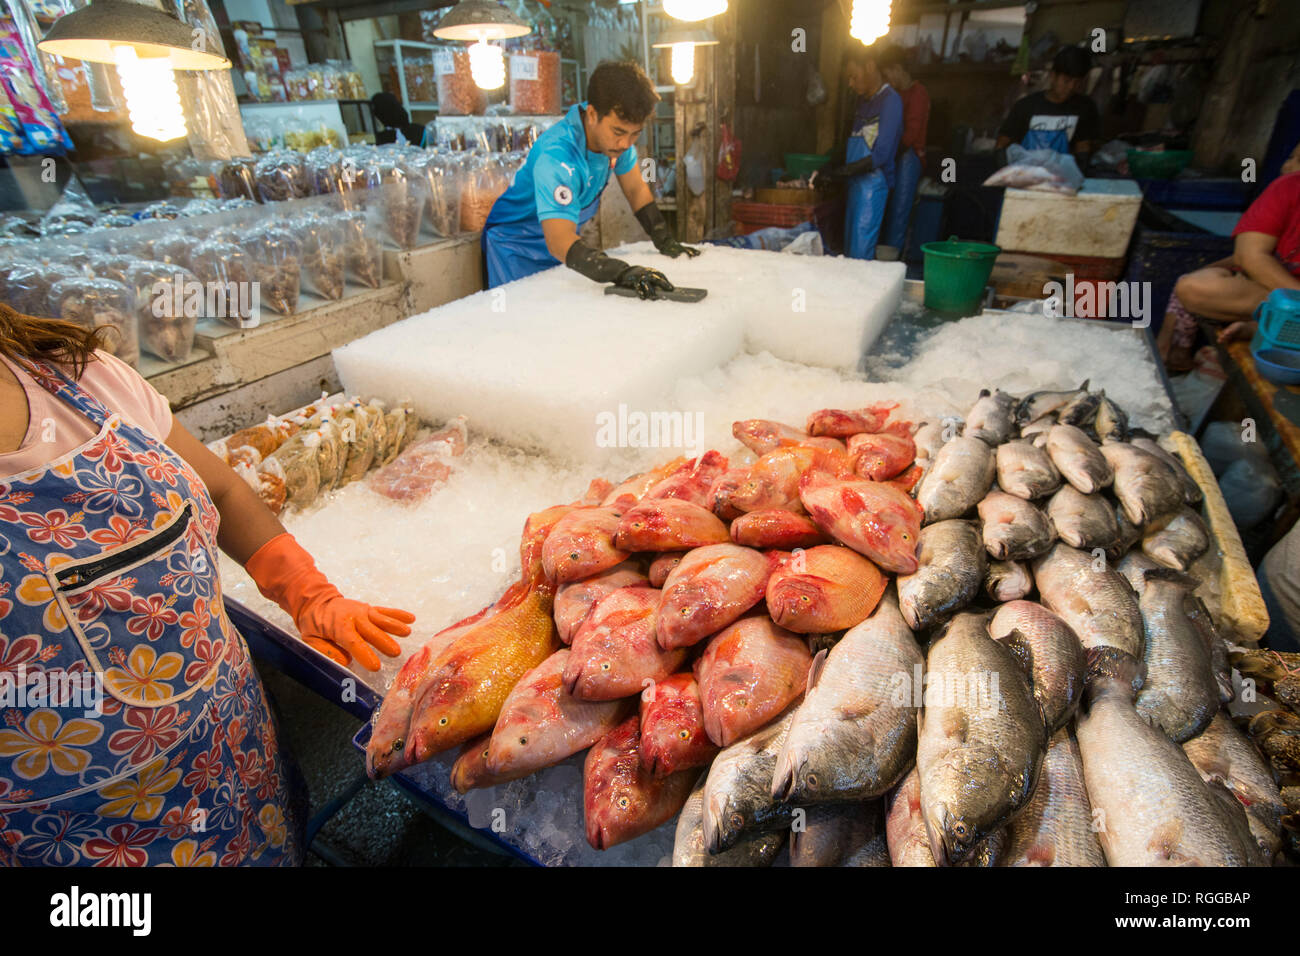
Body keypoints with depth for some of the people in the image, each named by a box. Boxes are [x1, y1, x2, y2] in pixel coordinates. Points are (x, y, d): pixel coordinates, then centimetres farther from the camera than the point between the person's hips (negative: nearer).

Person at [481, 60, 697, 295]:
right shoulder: (555, 156, -36)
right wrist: (622, 272, -61)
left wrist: (666, 243, -7)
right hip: (516, 249, -6)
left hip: (561, 242, 6)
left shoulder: (615, 128, -13)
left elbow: (636, 189, 1)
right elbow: (559, 240, -48)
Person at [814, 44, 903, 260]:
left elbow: (881, 155, -18)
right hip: (856, 183, 8)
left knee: (861, 252, -12)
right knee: (849, 248, 8)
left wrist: (838, 172, -19)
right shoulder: (863, 100, 16)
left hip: (873, 183, -8)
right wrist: (830, 166, 5)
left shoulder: (890, 101, -10)